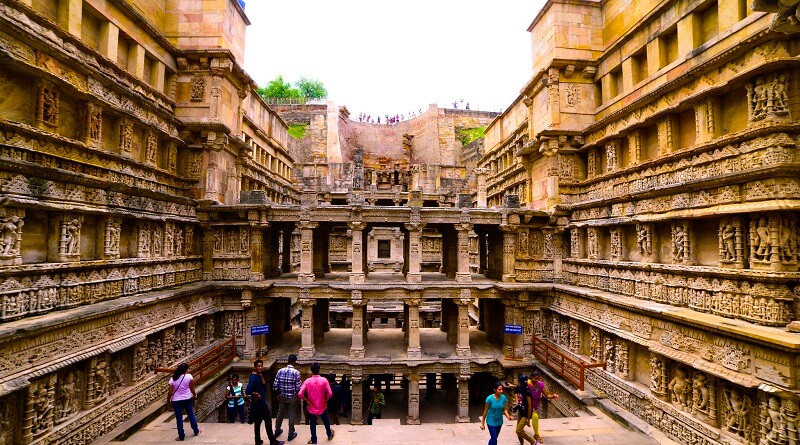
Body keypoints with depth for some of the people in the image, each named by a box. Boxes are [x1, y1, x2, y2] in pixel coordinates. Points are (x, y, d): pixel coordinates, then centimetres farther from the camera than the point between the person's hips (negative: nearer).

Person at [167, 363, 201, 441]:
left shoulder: (172, 379, -7)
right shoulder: (189, 376, -12)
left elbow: (170, 392, -6)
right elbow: (192, 389, -6)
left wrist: (170, 400, 9)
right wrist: (195, 395, 11)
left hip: (176, 401, 0)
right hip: (187, 399, 0)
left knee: (179, 419, 11)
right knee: (191, 415, 18)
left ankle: (181, 436, 19)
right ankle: (196, 431, 30)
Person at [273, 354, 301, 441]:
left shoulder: (280, 371, -8)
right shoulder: (296, 372, -19)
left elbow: (275, 386, -7)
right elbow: (298, 388, -18)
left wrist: (280, 392, 10)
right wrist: (296, 394, 4)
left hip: (282, 396, 4)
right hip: (292, 397, -4)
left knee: (280, 413, 21)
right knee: (292, 415, 12)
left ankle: (277, 431, 38)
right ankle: (291, 434, 22)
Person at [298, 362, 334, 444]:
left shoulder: (308, 381, -15)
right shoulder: (324, 380, -17)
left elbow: (300, 394, -21)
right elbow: (330, 393, -21)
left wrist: (307, 401, -8)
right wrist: (325, 400, -3)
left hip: (312, 407, 0)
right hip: (322, 406, 1)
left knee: (313, 424, 18)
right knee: (326, 421, 25)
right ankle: (329, 435, 44)